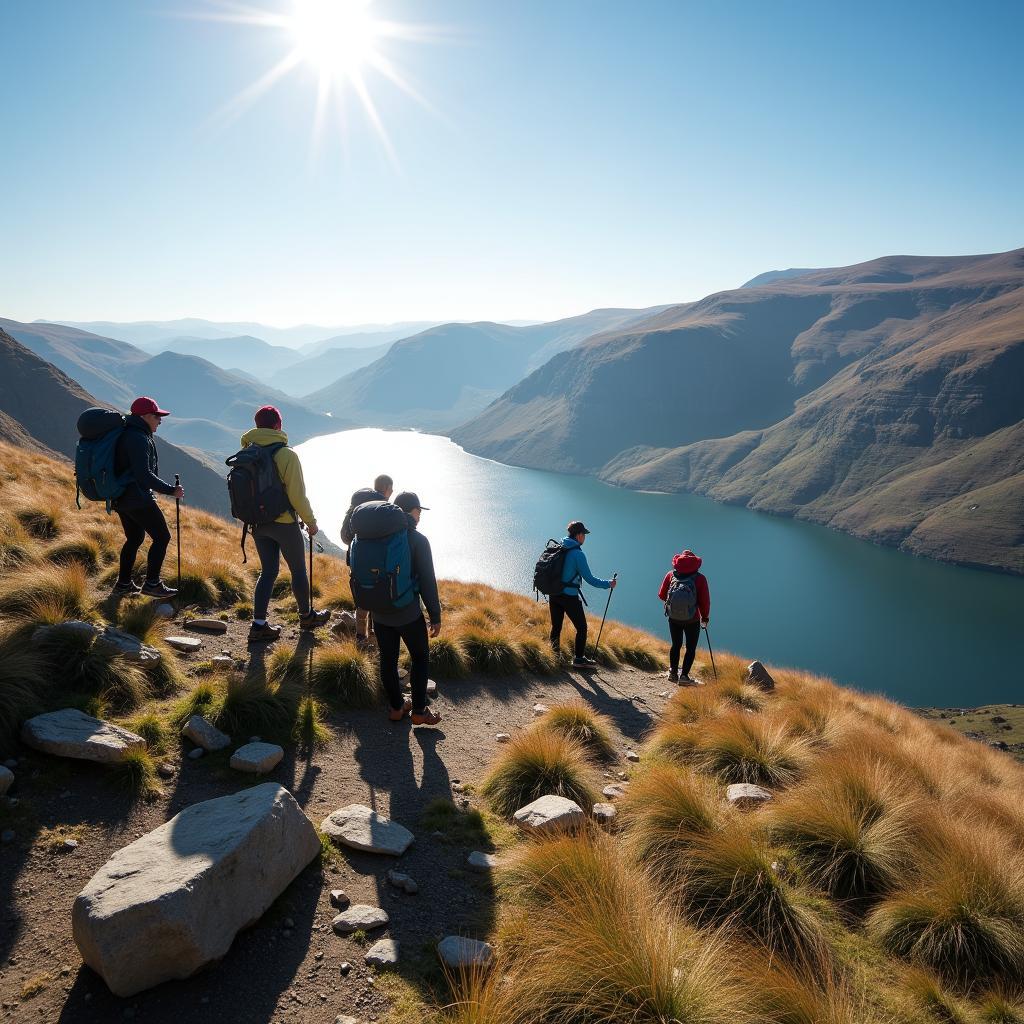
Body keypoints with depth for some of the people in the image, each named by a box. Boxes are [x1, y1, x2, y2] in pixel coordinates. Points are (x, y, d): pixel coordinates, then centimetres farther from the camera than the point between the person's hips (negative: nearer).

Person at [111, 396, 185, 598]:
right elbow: (143, 474, -27)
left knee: (134, 539, 21)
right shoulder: (138, 438, -19)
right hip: (138, 499, -10)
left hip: (121, 498, 10)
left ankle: (123, 583, 27)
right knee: (162, 537, -1)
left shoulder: (126, 434, 13)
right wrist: (170, 490, -22)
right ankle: (152, 583, 2)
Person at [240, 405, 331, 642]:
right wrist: (310, 521, -4)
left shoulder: (247, 453, 0)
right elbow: (297, 495, -17)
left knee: (268, 571, 14)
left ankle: (259, 625, 9)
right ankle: (306, 616, 29)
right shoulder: (287, 454, -17)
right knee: (298, 570, 13)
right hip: (285, 522, -5)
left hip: (258, 523, 5)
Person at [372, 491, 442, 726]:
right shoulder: (417, 540, -13)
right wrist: (435, 616, -6)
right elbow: (427, 582, -14)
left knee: (388, 660, 14)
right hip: (408, 614, -5)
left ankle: (396, 707, 26)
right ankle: (419, 711, 13)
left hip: (380, 613, 5)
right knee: (420, 658, 12)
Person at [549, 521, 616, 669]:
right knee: (581, 628, 6)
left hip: (553, 595, 7)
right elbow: (590, 579, -14)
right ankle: (579, 659, 10)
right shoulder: (577, 554, -15)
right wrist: (608, 584, -2)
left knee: (556, 626, 15)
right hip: (570, 597, -7)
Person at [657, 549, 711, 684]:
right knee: (691, 647, 11)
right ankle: (684, 675, 5)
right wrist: (705, 617, 7)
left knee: (676, 645, 21)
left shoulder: (671, 574, -1)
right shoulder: (700, 578, -9)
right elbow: (705, 601, -9)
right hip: (692, 620, -3)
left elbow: (661, 595, 2)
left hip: (673, 618, 3)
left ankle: (673, 671, 15)